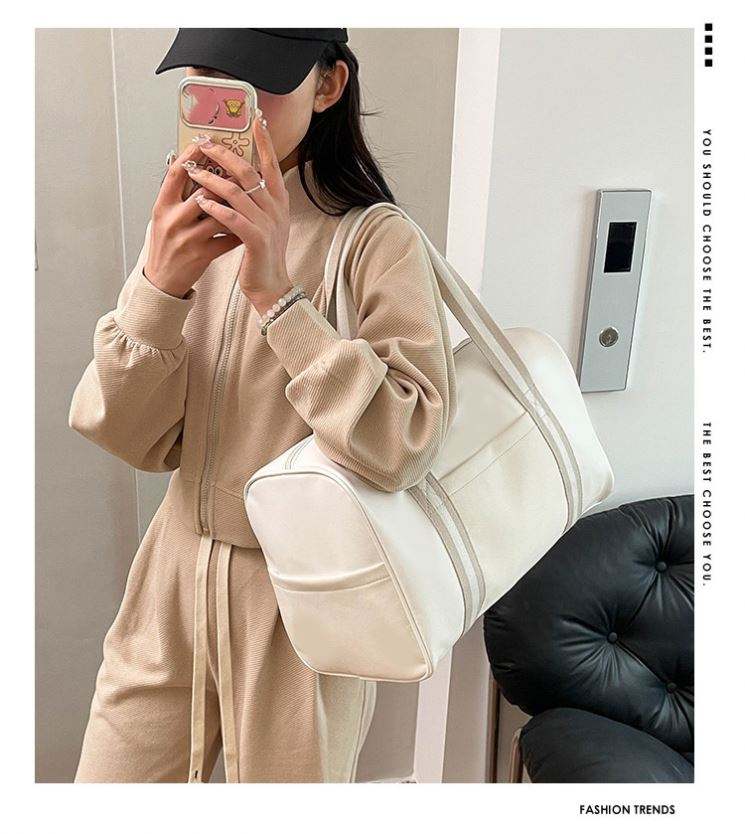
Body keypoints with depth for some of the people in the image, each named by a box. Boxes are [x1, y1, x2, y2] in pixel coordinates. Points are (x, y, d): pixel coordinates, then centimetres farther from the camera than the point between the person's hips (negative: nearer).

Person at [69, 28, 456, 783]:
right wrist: (160, 287, -19)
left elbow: (403, 446, -25)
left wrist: (276, 294, -27)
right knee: (107, 793, 17)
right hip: (174, 575, 5)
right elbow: (132, 439, -4)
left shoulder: (375, 241, -15)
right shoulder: (184, 225, 1)